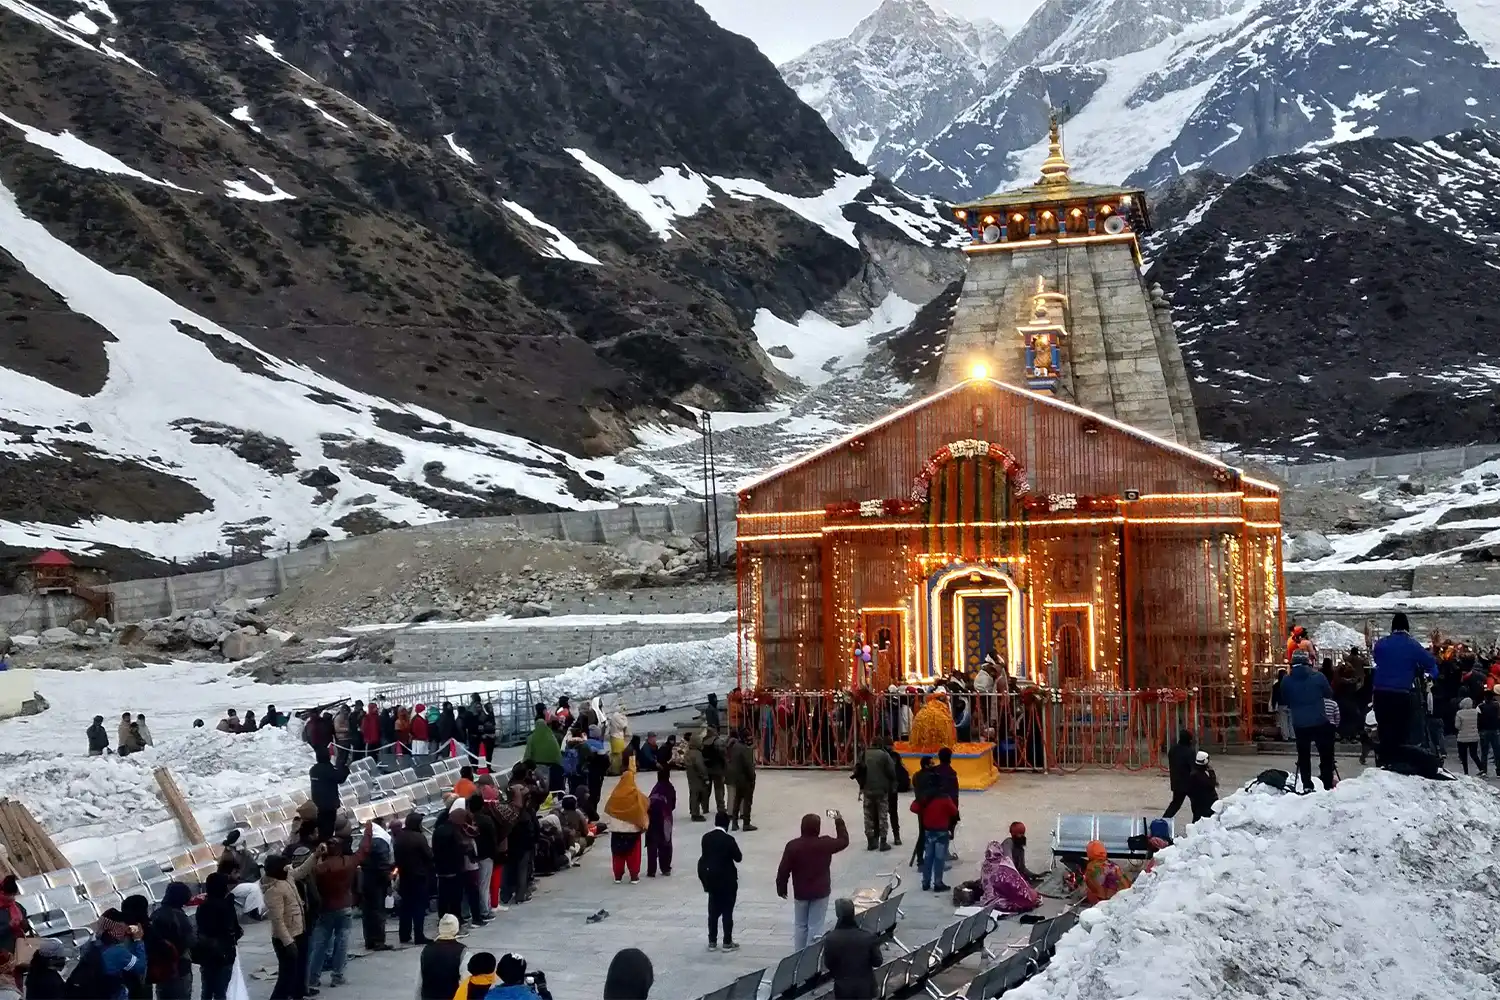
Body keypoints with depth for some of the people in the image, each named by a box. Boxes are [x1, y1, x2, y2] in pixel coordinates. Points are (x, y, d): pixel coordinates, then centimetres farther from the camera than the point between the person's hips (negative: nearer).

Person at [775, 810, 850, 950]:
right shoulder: (825, 844, -13)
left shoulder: (793, 845, -12)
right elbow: (844, 841, 6)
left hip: (800, 892, 1)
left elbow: (783, 870, -7)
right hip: (821, 892, -1)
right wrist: (839, 821, 15)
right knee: (815, 926, 3)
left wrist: (781, 888, 7)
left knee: (800, 925, 15)